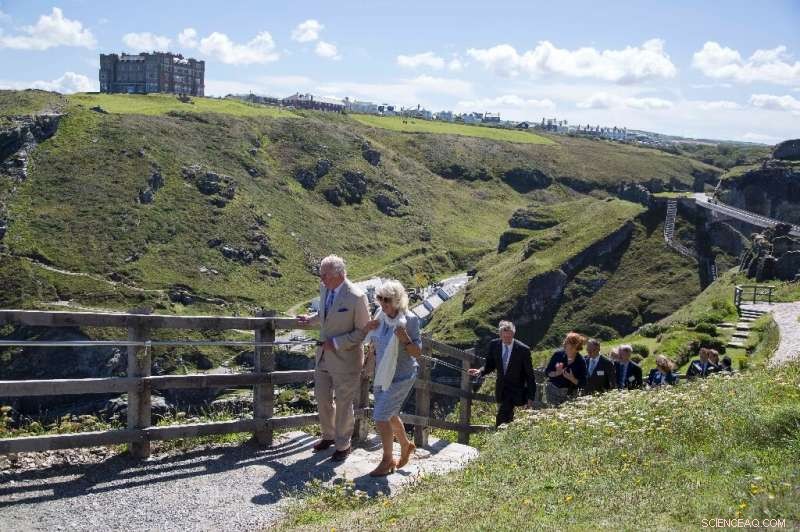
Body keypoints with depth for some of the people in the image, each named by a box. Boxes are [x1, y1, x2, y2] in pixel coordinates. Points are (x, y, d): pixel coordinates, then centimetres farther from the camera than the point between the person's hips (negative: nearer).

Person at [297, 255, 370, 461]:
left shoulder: (356, 297, -24)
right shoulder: (324, 288, -2)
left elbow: (363, 331, -16)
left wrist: (337, 343, -21)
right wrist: (311, 320, 2)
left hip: (345, 359, -7)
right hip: (324, 356, 7)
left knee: (343, 404, 9)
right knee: (322, 398, 20)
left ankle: (343, 445, 28)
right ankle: (328, 436, 43)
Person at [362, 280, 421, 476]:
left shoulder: (409, 320, -19)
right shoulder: (381, 316, -2)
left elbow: (417, 353, -16)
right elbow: (374, 347, 14)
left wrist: (405, 339, -33)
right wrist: (370, 330, -6)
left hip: (401, 377, -7)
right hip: (382, 375, 7)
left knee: (381, 416, -10)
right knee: (390, 415, 19)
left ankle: (388, 460, 8)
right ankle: (406, 445, 45)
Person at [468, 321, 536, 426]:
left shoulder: (523, 350, -18)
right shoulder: (494, 345, -7)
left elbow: (530, 375, -12)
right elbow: (490, 365, 7)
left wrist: (530, 397, -12)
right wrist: (480, 371, -15)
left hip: (516, 391, -5)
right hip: (501, 388, 5)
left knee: (501, 419, -15)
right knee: (507, 417, 18)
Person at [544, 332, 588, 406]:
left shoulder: (581, 362, -7)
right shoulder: (558, 354, -4)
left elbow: (582, 383, -5)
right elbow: (547, 372, 3)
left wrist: (572, 379, -22)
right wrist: (556, 373, -16)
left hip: (569, 394, -1)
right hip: (553, 391, 1)